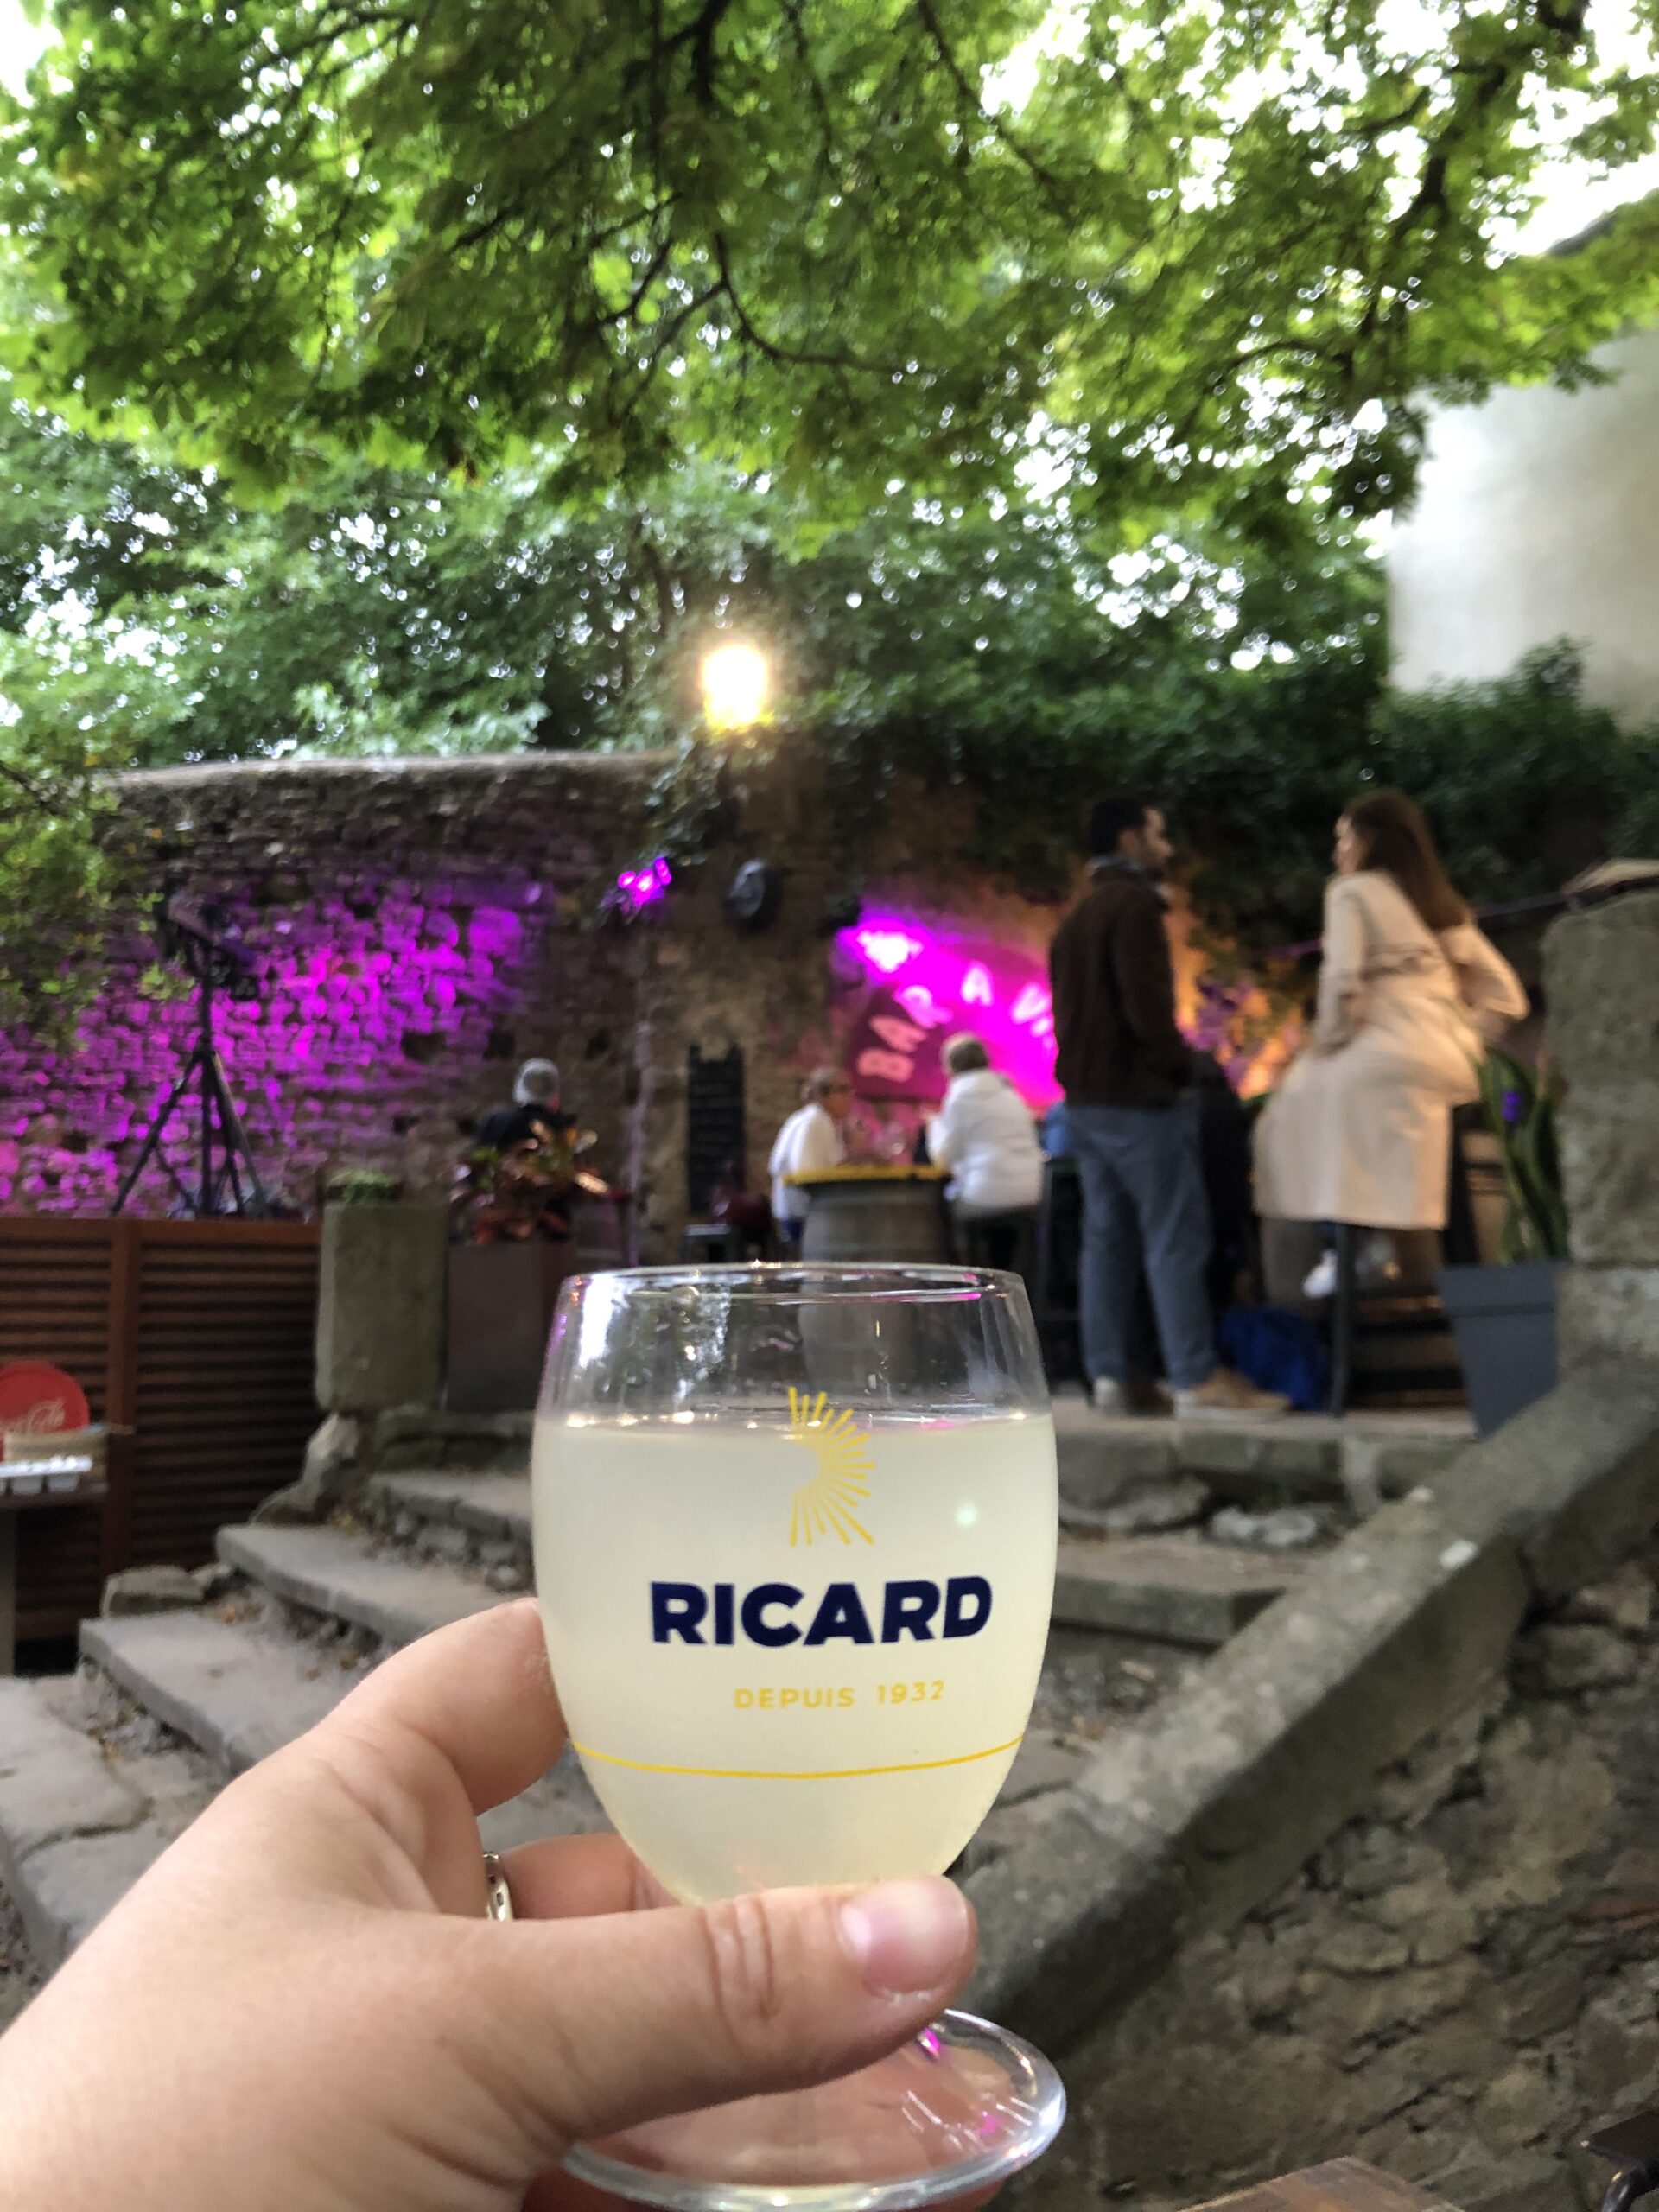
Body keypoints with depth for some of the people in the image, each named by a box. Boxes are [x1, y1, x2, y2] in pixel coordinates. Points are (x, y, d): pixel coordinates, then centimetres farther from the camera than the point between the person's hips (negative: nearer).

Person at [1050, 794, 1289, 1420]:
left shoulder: (1076, 917, 19)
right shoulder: (1132, 905, -11)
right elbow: (1147, 1004, -19)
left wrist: (1082, 1075, 16)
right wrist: (1179, 1065, -7)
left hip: (1085, 1098, 9)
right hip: (1138, 1095, -9)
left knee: (1106, 1235, 8)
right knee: (1176, 1237, -7)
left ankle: (1111, 1375, 9)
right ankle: (1197, 1379, -7)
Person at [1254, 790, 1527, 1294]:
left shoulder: (1352, 891, 4)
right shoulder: (1443, 906, 25)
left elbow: (1341, 984, -10)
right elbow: (1504, 995, 21)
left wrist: (1326, 1044, 3)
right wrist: (1465, 1039, 20)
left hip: (1391, 1056, -7)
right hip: (1453, 1062, 7)